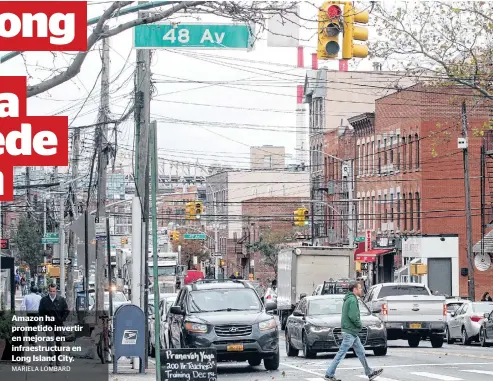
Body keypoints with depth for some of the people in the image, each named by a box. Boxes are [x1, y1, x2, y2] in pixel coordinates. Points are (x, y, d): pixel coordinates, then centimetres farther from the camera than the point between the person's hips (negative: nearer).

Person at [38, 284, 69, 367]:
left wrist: (62, 319, -3)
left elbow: (66, 311, 6)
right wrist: (45, 319, -4)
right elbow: (41, 312, 8)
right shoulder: (44, 300, 2)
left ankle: (58, 358, 23)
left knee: (58, 342, 10)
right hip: (49, 324, -1)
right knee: (50, 341, -14)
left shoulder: (61, 299, 2)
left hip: (58, 324, 1)